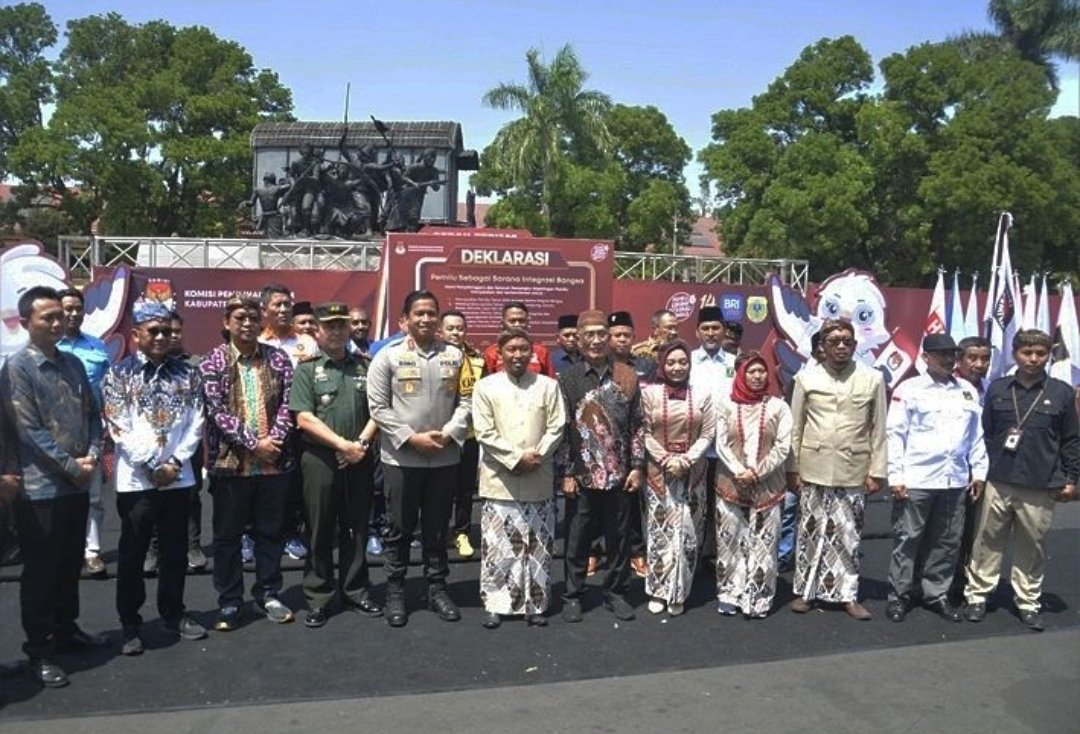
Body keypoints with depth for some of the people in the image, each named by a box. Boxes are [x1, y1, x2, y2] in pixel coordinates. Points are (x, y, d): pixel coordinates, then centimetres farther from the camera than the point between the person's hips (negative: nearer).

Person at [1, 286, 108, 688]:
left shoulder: (73, 364, 10)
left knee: (71, 564, 17)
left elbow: (92, 414, 11)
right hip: (40, 486, -6)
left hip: (78, 485, 6)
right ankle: (39, 650, 13)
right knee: (40, 571, 3)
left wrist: (92, 455, -5)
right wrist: (70, 466, -13)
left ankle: (66, 628, 33)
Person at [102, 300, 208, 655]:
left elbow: (196, 423, 3)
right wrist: (152, 467, -13)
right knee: (132, 554, 6)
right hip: (136, 479, -3)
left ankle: (173, 614, 28)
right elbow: (118, 429, -9)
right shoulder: (118, 374, -3)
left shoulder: (186, 373, 5)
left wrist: (175, 462, -8)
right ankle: (130, 624, 19)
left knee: (175, 551, 13)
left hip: (179, 477, 3)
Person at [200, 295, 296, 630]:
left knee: (270, 531, 11)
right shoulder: (213, 362, -1)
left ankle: (269, 594, 26)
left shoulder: (277, 358, 6)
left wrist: (275, 438, -14)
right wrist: (254, 443, -15)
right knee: (227, 535, 7)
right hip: (230, 461, -2)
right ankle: (229, 602, 19)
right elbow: (217, 411, -10)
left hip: (274, 461, 2)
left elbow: (286, 403, 1)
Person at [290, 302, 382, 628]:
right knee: (321, 531, 4)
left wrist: (361, 443, -9)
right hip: (320, 458, -3)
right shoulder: (307, 369, 1)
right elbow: (304, 419, -8)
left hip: (359, 459, 3)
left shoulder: (364, 366, 10)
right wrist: (343, 444, -13)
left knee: (356, 528, 10)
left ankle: (355, 592, 22)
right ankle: (319, 599, 14)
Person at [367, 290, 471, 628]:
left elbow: (465, 401, 5)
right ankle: (395, 591, 20)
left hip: (445, 457, 2)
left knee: (437, 526, 12)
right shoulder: (388, 356, -3)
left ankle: (437, 587, 25)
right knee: (400, 528, 7)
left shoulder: (455, 355, 5)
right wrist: (411, 438, -13)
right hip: (401, 457, -2)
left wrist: (449, 433, -11)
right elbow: (378, 407, -6)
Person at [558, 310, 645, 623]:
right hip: (582, 476, -1)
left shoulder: (627, 378, 4)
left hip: (619, 474, 1)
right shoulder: (568, 379, 0)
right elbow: (562, 428, -1)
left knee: (619, 536, 9)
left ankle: (616, 592, 24)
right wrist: (566, 473, -4)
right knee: (577, 538, 7)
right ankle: (573, 595, 20)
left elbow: (637, 425, 6)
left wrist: (637, 466, 1)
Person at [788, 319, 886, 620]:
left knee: (848, 536, 7)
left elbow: (878, 430, 2)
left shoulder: (873, 379, 0)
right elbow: (796, 427, 2)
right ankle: (806, 591, 19)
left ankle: (847, 594, 19)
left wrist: (877, 471, -1)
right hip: (814, 470, 0)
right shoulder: (806, 378, 0)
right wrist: (792, 468, 0)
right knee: (811, 532, 8)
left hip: (854, 472, 0)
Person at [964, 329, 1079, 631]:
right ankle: (977, 596, 17)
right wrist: (980, 471, 5)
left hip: (1041, 488, -1)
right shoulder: (997, 388, 4)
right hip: (997, 483, 1)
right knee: (987, 542, 6)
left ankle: (1028, 603, 22)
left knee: (1032, 547, 8)